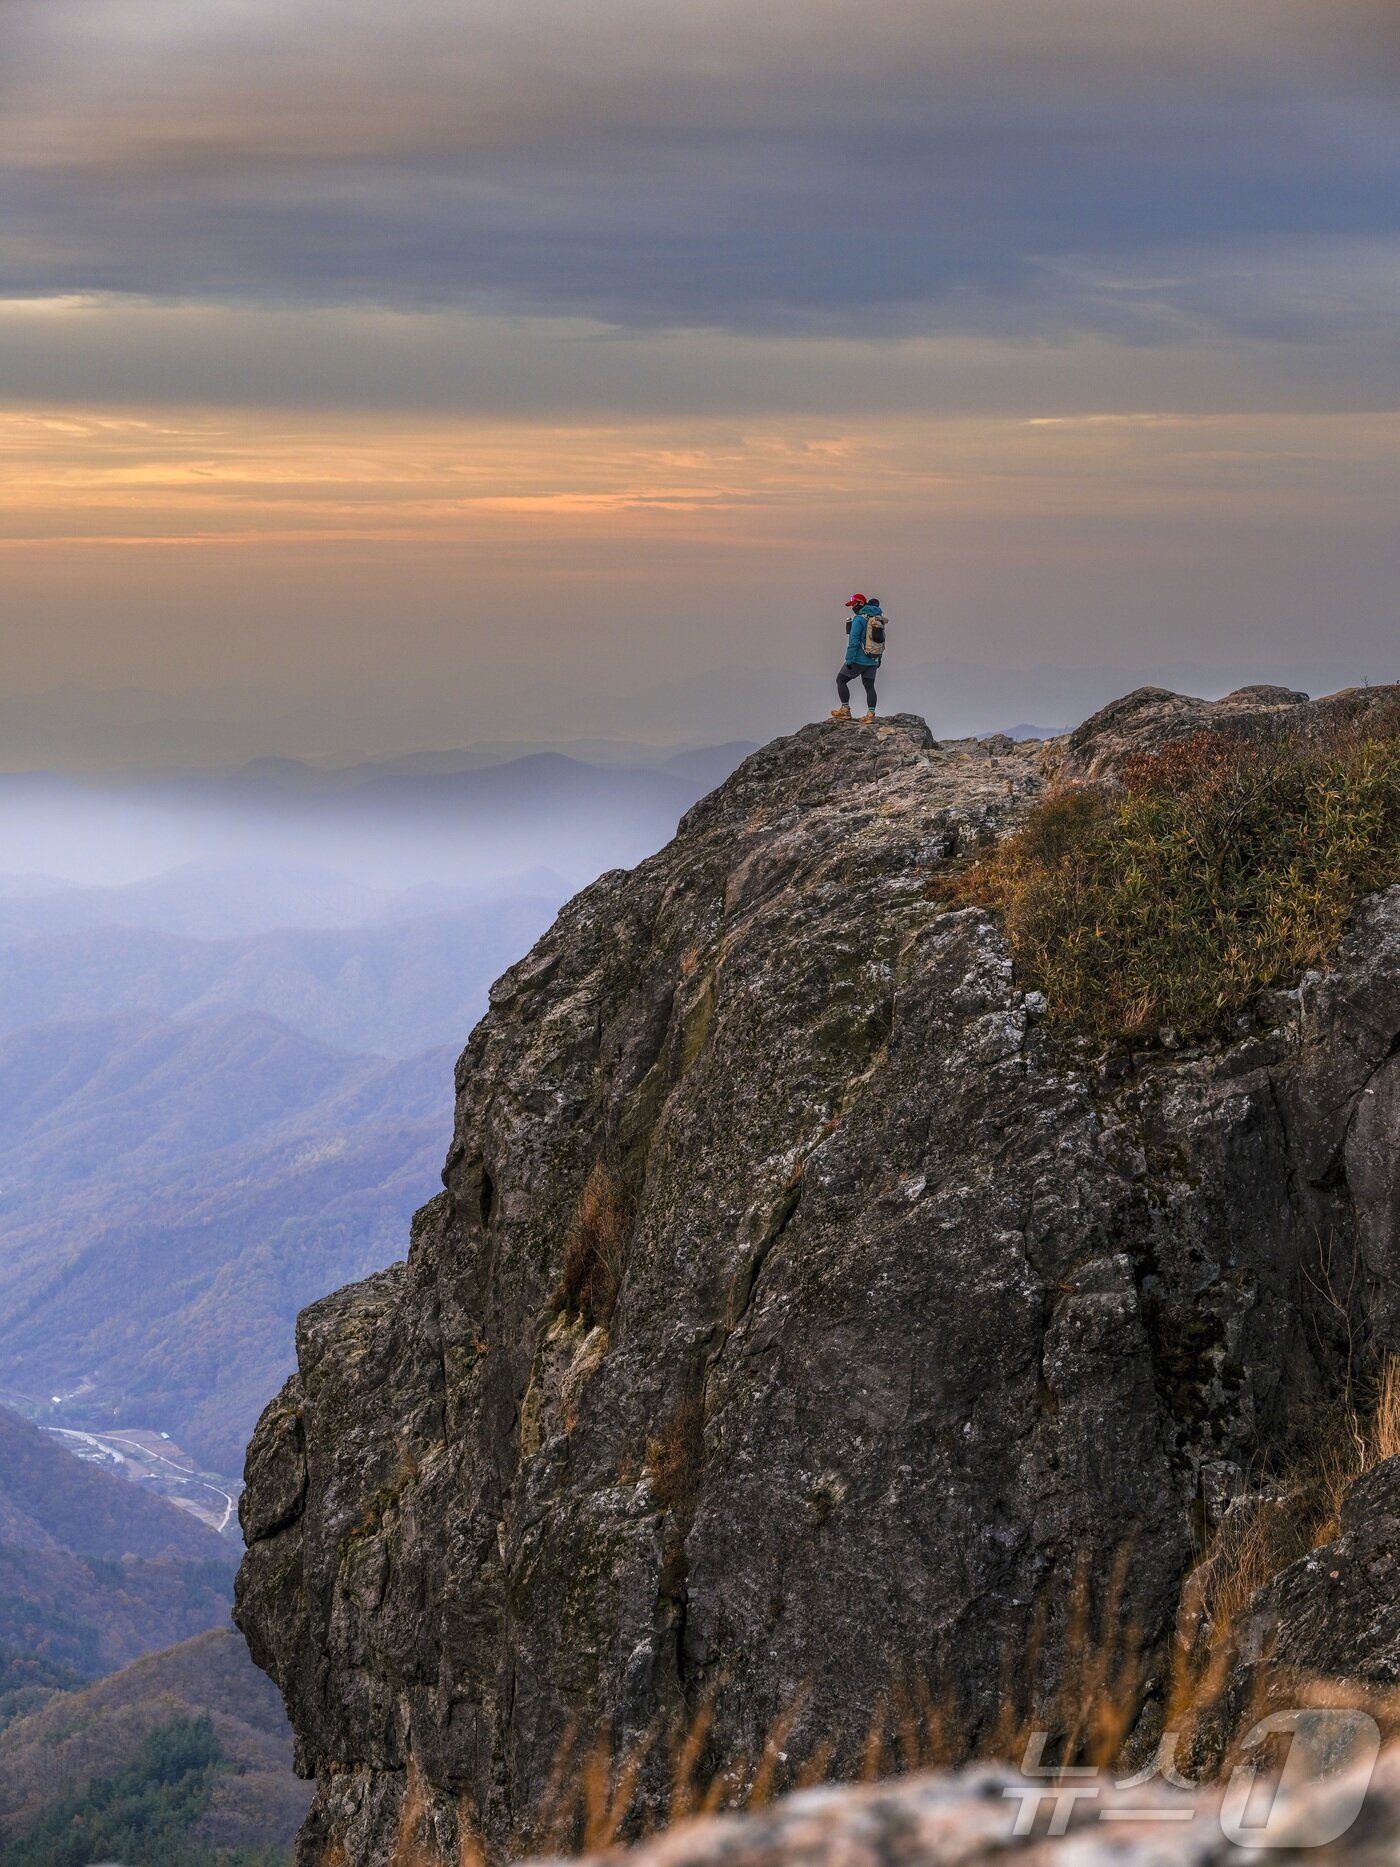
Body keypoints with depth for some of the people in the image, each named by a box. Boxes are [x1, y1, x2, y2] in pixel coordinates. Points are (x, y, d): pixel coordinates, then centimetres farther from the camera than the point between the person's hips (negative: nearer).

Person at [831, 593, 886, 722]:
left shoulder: (859, 619, -15)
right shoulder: (878, 618, 10)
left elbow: (853, 640, -19)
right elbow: (881, 640, 16)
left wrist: (849, 659, -18)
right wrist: (879, 658, 21)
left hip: (859, 659, -7)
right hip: (873, 661, 7)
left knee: (841, 680, 6)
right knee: (869, 686, 9)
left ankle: (845, 710, 5)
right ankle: (871, 714, 2)